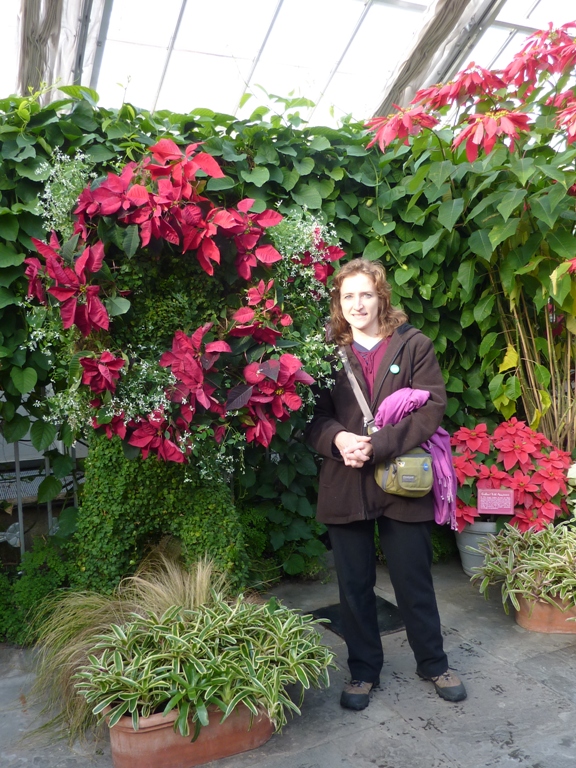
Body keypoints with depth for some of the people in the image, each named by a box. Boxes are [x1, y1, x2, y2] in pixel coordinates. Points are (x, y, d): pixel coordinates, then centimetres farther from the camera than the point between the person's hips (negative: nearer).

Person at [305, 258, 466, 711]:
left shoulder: (414, 346, 0)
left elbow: (431, 410, -8)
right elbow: (315, 417, 2)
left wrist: (378, 445, -18)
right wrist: (338, 438, -20)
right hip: (345, 487, 2)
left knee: (414, 581, 13)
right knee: (354, 585, 13)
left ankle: (433, 663, 37)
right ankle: (364, 670, 33)